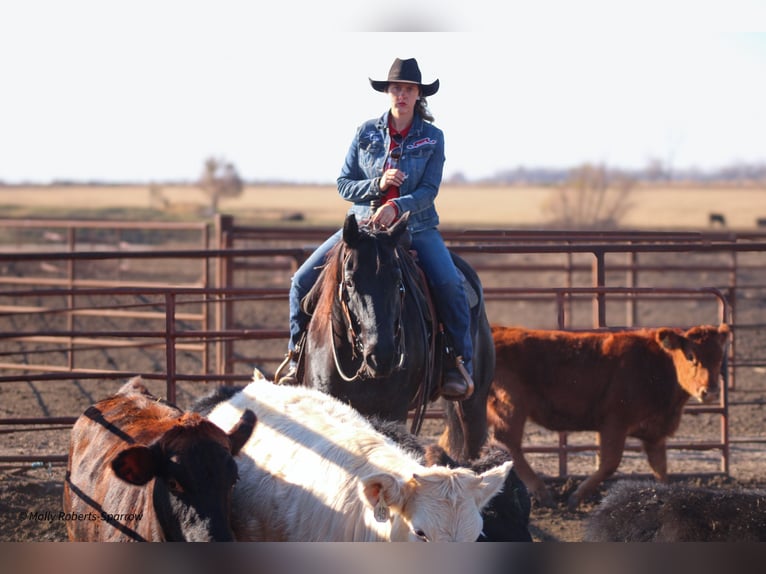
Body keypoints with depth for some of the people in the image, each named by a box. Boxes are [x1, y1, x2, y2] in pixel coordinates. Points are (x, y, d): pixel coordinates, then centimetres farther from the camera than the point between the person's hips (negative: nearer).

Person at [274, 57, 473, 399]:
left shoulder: (432, 137, 0)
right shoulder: (367, 133, 4)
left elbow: (429, 190, -7)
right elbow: (344, 184, 5)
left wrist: (397, 206, -25)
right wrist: (377, 185, -14)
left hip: (415, 226, -2)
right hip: (363, 223, 2)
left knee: (449, 284, -28)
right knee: (304, 279, -11)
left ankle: (461, 362, -12)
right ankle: (297, 352, 10)